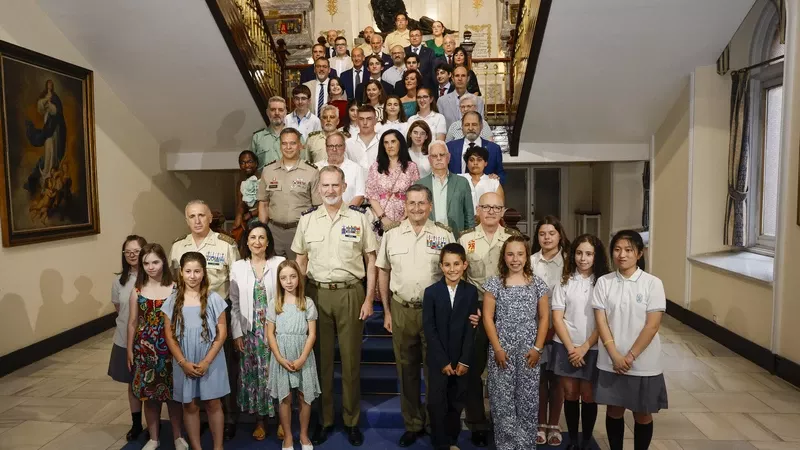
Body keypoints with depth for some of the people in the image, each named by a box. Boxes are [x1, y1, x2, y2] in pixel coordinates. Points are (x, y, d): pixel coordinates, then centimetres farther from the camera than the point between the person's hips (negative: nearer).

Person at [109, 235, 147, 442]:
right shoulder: (119, 280, 0)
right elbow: (118, 309, 13)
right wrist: (129, 322, 3)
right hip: (126, 339, 4)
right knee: (133, 384, 16)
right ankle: (136, 424, 32)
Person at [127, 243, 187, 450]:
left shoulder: (174, 288, -6)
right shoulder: (137, 290, 0)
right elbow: (132, 322, 6)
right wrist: (129, 350, 5)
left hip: (170, 348, -2)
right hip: (145, 348, 2)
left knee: (173, 394, 8)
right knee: (149, 394, 11)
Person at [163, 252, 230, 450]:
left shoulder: (214, 299, -7)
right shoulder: (172, 301, -2)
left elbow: (222, 333, -6)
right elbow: (169, 336, -1)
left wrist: (206, 362, -12)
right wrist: (183, 362, -10)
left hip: (211, 362, -1)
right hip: (184, 363, 2)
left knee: (213, 404, 9)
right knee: (190, 405, 11)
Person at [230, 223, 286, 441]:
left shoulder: (280, 263, -4)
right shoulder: (238, 267, 4)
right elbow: (235, 304, 6)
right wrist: (237, 333, 2)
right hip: (250, 331, 2)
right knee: (253, 374, 8)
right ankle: (259, 421, 23)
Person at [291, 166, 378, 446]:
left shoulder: (359, 218, 0)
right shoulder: (307, 220, 5)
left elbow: (370, 260, 2)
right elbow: (300, 262, 9)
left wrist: (368, 299, -3)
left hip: (350, 293, -1)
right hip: (316, 294, 2)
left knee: (351, 359, 6)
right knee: (321, 358, 10)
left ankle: (352, 420, 22)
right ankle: (324, 419, 25)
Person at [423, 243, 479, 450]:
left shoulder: (471, 291, -1)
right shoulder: (431, 292, -5)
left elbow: (471, 328, -3)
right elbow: (429, 329, -7)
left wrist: (465, 360, -8)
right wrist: (443, 361, -10)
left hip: (461, 359, 2)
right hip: (438, 359, -1)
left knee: (457, 403, 11)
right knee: (437, 403, 0)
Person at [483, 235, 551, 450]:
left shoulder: (537, 283, 3)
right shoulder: (494, 283, 0)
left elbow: (544, 317, 3)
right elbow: (488, 317, -2)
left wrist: (537, 348, -4)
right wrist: (497, 348, -8)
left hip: (529, 350, 1)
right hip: (502, 350, -1)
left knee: (528, 400, 6)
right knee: (502, 400, 2)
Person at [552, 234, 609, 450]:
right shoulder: (564, 282, 1)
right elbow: (557, 318, -1)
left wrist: (584, 348, -10)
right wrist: (570, 348, -9)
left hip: (593, 348, -1)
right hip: (566, 347, 1)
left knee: (588, 396, 6)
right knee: (570, 395, 8)